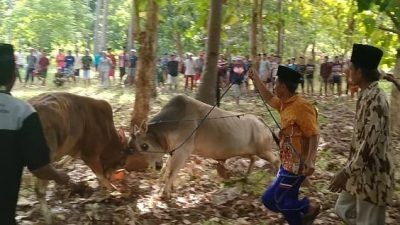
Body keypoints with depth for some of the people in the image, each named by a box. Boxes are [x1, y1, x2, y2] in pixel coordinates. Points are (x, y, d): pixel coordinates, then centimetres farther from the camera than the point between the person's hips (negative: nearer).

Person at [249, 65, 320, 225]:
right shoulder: (285, 104, 6)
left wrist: (310, 161, -34)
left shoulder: (301, 106, -20)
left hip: (297, 165, -9)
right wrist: (255, 79, 26)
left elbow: (314, 135, -23)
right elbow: (269, 98, 26)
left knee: (271, 199, -5)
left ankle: (309, 207, 8)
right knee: (285, 201, 15)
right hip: (288, 163, 9)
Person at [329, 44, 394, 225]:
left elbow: (370, 142, -28)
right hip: (361, 170, 10)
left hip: (372, 175, -10)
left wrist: (347, 172, -24)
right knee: (343, 209, 20)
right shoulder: (367, 95, 7)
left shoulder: (375, 99, -24)